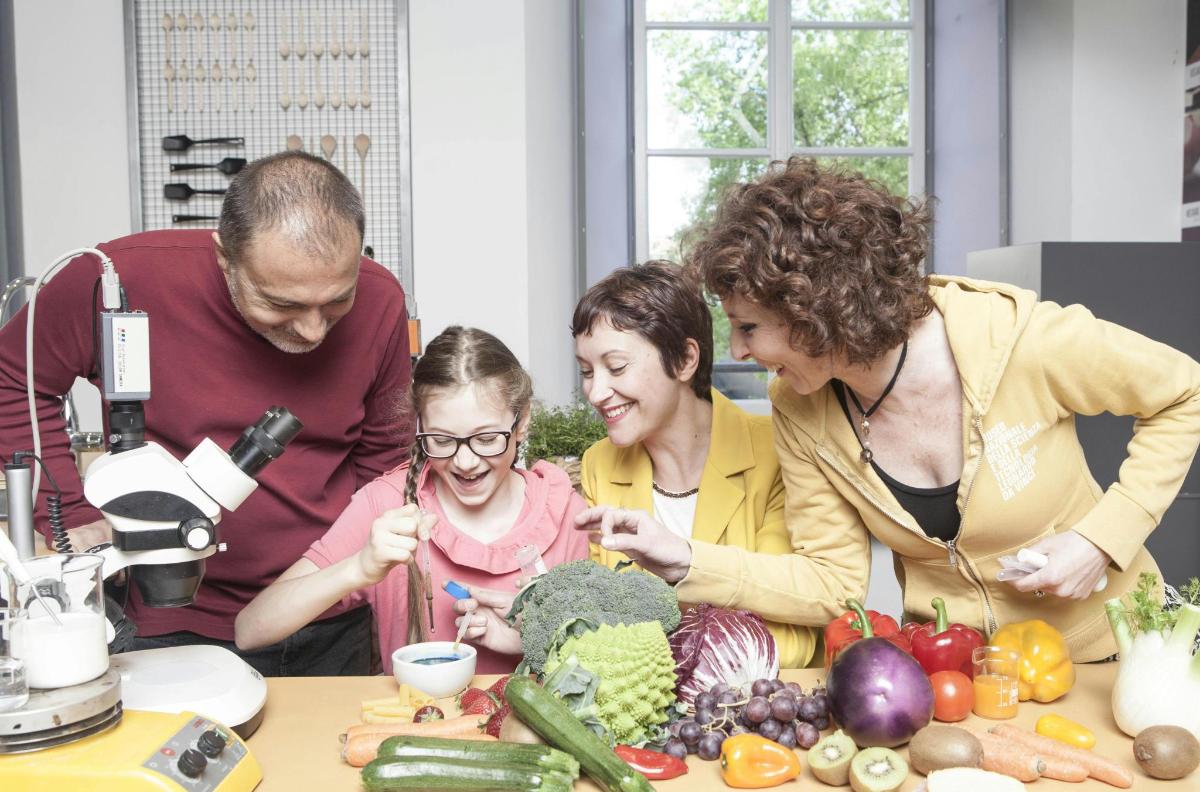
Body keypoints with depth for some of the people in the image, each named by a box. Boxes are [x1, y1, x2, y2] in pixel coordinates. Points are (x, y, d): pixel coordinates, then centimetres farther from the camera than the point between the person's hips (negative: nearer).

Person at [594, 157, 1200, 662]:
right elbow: (833, 582, -6)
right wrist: (688, 564, -17)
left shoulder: (1015, 338, -22)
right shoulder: (800, 413, -10)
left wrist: (1104, 536, -17)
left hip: (1100, 654, -2)